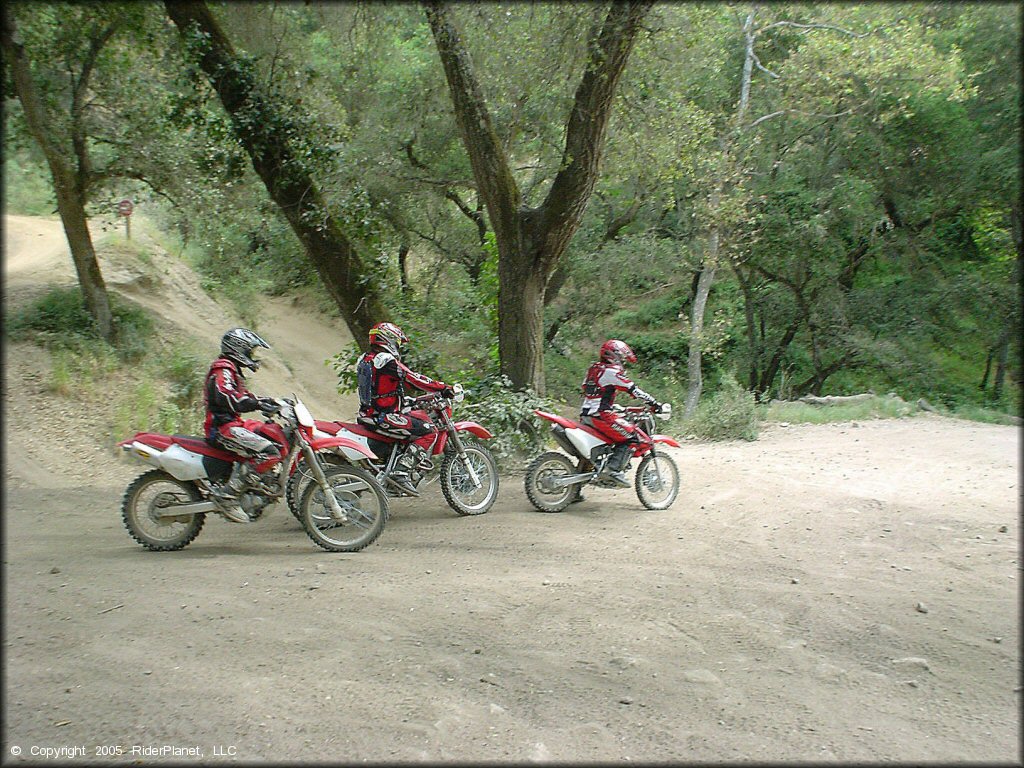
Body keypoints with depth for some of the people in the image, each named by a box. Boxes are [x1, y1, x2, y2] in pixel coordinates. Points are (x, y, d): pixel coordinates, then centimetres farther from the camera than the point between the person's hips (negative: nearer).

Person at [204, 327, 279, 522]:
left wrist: (265, 401, 18)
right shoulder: (223, 370, -9)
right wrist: (258, 404, -28)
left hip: (230, 425, 11)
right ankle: (227, 494, -27)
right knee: (267, 451, -25)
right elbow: (226, 398, -26)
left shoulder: (231, 370, 25)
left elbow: (241, 397, 31)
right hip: (222, 427, -11)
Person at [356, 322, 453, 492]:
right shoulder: (388, 361, -14)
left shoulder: (366, 359, 15)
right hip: (381, 418, -10)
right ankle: (401, 471, -18)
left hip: (367, 414, 10)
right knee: (429, 430, -12)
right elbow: (415, 379, -17)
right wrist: (443, 388, -10)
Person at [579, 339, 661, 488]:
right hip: (600, 415, -10)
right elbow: (633, 389, -12)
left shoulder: (594, 369, 19)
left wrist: (614, 407, 36)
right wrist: (654, 402, -8)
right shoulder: (612, 371, -9)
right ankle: (613, 469, -18)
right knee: (630, 436, -8)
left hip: (585, 414, 10)